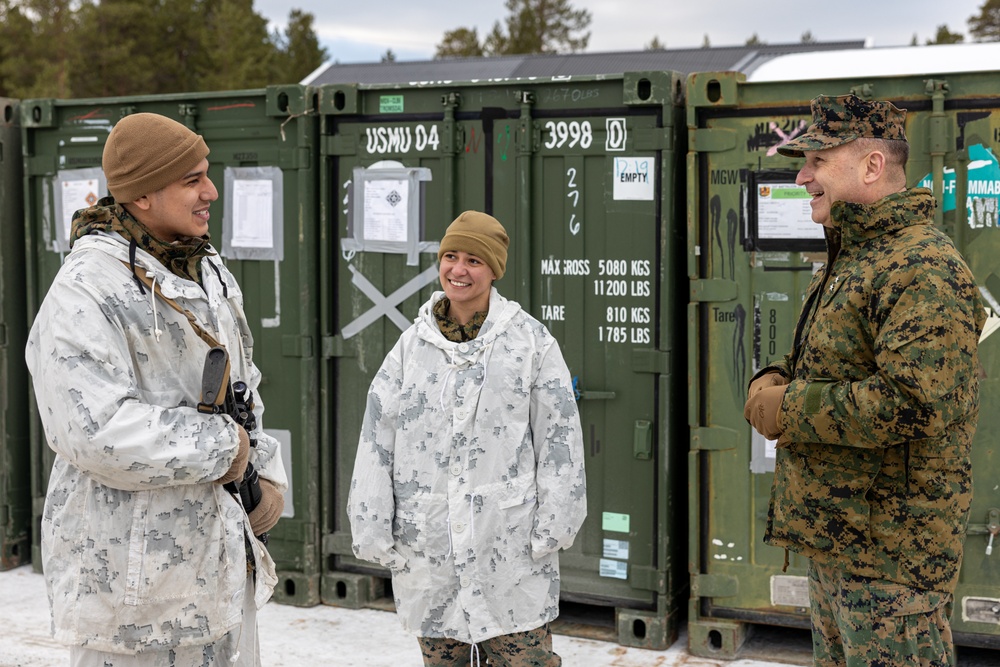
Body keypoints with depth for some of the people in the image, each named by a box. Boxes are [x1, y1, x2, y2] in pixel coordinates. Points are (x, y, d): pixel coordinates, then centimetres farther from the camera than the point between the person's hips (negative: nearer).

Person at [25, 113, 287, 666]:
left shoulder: (209, 274, 10)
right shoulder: (84, 294, -19)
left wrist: (264, 471, 8)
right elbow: (93, 430, -28)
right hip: (129, 570, -8)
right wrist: (220, 445, -19)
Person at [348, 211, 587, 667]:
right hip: (427, 546, 3)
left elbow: (559, 436, -1)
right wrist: (373, 531, 3)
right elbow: (377, 440, 7)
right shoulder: (412, 345, 7)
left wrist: (553, 527, -5)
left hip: (511, 549, -3)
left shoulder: (529, 339, 0)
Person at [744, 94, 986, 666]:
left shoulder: (923, 270, -19)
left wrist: (784, 410, -19)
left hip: (891, 555, -10)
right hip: (836, 540, 10)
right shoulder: (850, 260, 16)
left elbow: (912, 404, -30)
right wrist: (774, 380, 3)